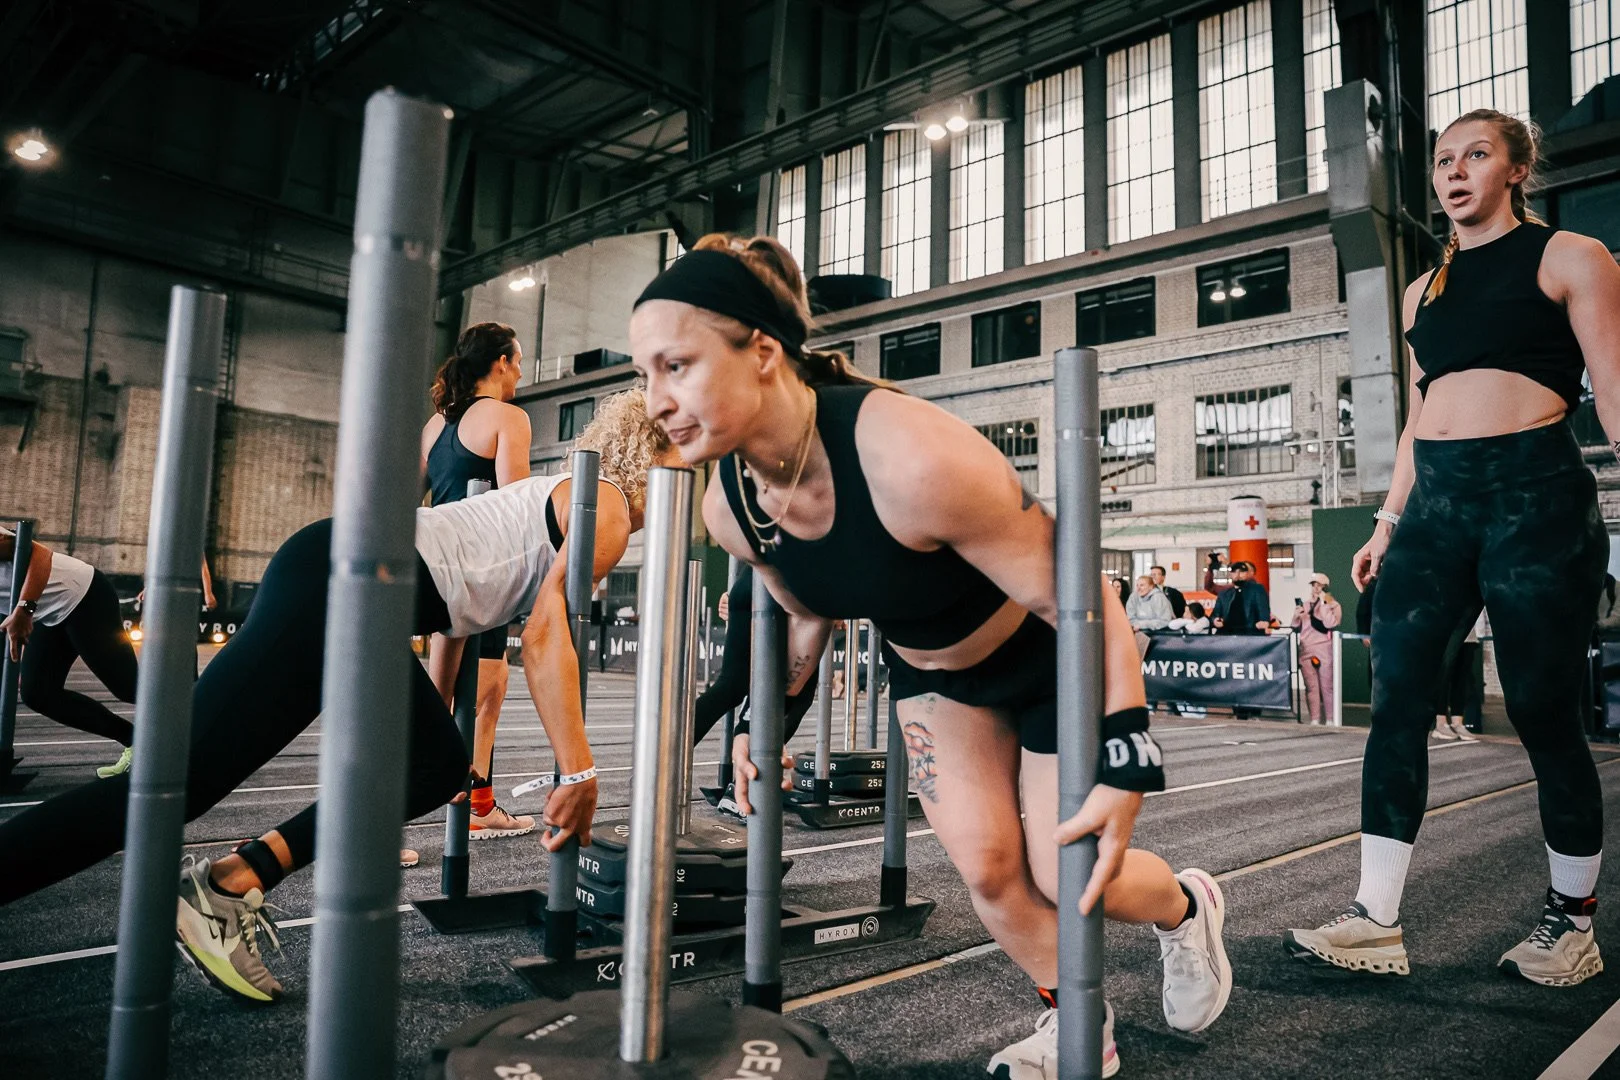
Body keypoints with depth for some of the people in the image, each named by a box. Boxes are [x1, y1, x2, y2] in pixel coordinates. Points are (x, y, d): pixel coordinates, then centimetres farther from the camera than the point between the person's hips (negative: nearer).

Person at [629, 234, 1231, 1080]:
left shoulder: (914, 461, -42)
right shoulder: (728, 509, -19)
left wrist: (1124, 766, -30)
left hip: (1053, 658, -5)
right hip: (930, 670, 5)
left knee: (1064, 877, 2)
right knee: (983, 866, 3)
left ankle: (1186, 909, 38)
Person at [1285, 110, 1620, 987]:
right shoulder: (1423, 291, 20)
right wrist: (1388, 521, 15)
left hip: (1537, 495, -5)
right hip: (1435, 502, 5)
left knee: (1544, 714, 0)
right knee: (1395, 702, -4)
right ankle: (1376, 923, 0)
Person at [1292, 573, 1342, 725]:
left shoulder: (1333, 605, 4)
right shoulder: (1304, 605, 17)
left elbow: (1330, 624, -13)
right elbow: (1297, 628, 21)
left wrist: (1323, 604, -10)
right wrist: (1296, 617, 0)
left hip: (1324, 651, -4)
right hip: (1306, 651, 4)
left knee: (1326, 687, -6)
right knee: (1311, 687, 2)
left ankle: (1330, 720, -1)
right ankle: (1314, 720, 3)